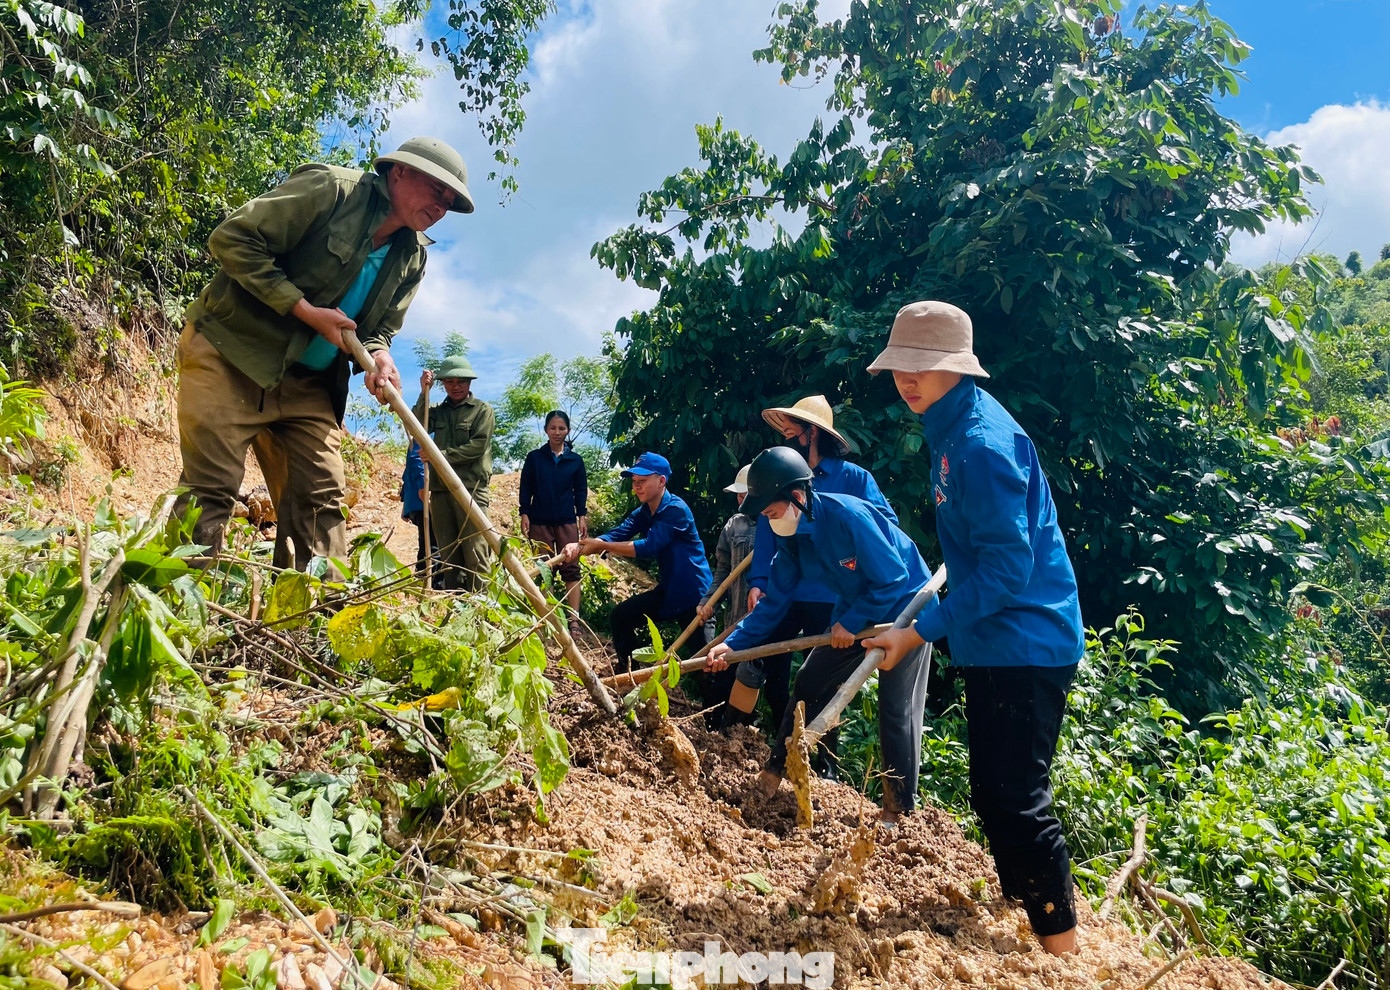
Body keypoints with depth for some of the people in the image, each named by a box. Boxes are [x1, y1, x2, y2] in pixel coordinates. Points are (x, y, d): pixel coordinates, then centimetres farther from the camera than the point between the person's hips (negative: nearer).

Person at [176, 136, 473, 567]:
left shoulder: (412, 258, 9)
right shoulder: (331, 188, -12)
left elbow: (378, 328, 14)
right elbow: (232, 238, -15)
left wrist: (378, 355, -12)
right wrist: (305, 310, -19)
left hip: (307, 384, 7)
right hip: (231, 354, -7)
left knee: (323, 497, 0)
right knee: (210, 487, -10)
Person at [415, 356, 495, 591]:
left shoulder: (482, 410, 5)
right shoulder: (439, 411, 18)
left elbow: (478, 446, -7)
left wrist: (442, 455, -12)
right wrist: (424, 393, -6)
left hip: (471, 487, -5)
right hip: (441, 488, 5)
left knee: (474, 552, -9)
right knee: (447, 553, 5)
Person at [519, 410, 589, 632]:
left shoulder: (575, 460, 6)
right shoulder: (534, 457, 4)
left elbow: (581, 490, 9)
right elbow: (526, 488, 5)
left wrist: (582, 516, 2)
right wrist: (524, 514, -3)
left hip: (567, 521, 0)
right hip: (539, 521, 0)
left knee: (571, 568, -6)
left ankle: (574, 619, -9)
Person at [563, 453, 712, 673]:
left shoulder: (676, 510, -21)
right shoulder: (642, 513, 5)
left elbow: (649, 546, -29)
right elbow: (615, 535, -9)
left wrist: (601, 545, -29)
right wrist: (579, 546, -27)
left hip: (694, 595, -8)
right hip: (667, 590, 8)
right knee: (620, 616, 6)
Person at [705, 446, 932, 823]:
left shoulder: (848, 516, -32)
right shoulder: (790, 536, -8)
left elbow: (894, 579, -26)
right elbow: (775, 602, -2)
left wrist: (850, 624, -20)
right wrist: (733, 644, -9)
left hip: (903, 606, -7)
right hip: (855, 613, 8)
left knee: (896, 707, -7)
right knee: (809, 682, 6)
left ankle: (898, 809, 7)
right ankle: (772, 774, 17)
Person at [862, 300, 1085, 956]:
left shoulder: (982, 442, -20)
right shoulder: (952, 429, 10)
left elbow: (1009, 567, -24)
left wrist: (922, 631, -22)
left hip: (1025, 645, -10)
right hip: (993, 644, 10)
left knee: (1017, 801, -5)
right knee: (991, 793, 19)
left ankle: (1062, 948, 9)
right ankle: (1020, 905, 36)